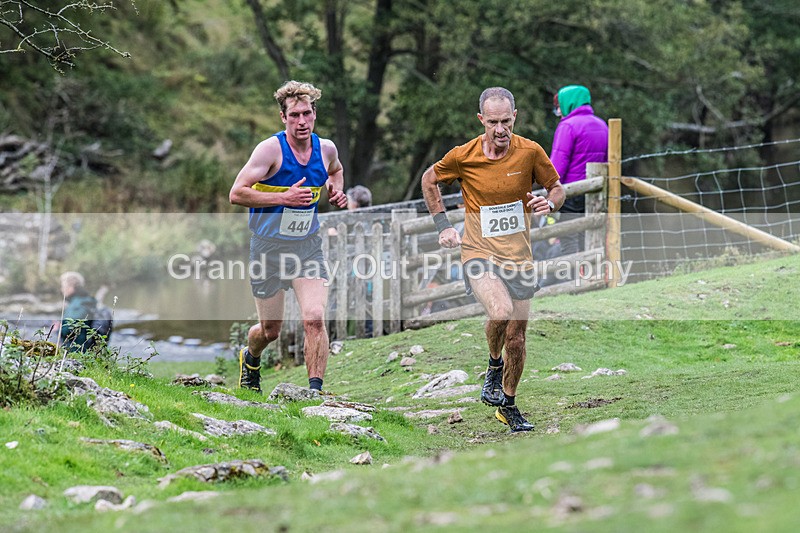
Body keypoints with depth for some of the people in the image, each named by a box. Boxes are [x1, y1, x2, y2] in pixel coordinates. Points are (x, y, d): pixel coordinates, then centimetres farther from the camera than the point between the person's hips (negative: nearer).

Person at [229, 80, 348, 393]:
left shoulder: (326, 149, 1)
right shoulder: (271, 149, -15)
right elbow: (237, 194, -19)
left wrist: (336, 192, 5)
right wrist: (285, 197, -24)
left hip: (308, 247, 3)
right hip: (269, 247, -3)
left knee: (314, 320, -17)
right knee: (270, 330, 10)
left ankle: (315, 390, -13)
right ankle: (250, 358, 44)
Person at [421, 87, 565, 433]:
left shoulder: (530, 152, -6)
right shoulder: (463, 156, -8)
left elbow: (557, 188, 7)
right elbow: (430, 179, 11)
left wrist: (549, 203, -16)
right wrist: (442, 225, 6)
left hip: (518, 257, 2)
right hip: (479, 253, -2)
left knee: (516, 339, 6)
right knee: (501, 310, -30)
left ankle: (508, 406, 28)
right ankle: (494, 364, 0)